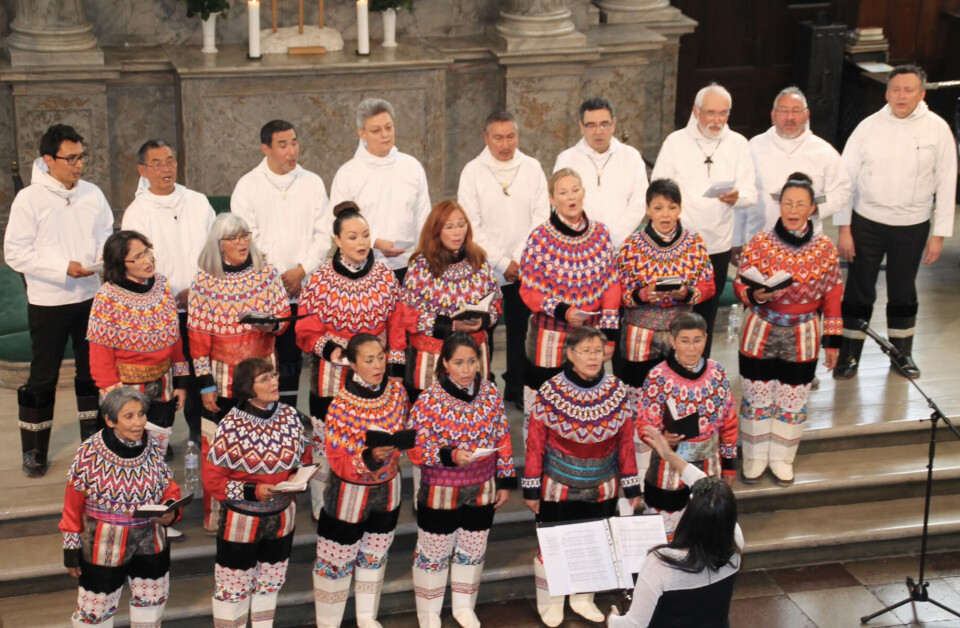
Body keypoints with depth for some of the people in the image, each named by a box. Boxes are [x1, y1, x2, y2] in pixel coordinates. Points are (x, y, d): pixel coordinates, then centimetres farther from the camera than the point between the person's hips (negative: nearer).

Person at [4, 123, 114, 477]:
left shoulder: (93, 194, 1)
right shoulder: (30, 198, -12)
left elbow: (106, 235, 12)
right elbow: (15, 253, -13)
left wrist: (106, 256, -11)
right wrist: (63, 268, -20)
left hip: (92, 298, 4)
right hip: (48, 303, -4)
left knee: (93, 372, 15)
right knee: (42, 379, 5)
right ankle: (33, 451, 17)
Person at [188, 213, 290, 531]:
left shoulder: (266, 274, 0)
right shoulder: (204, 281, -5)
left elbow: (284, 316, 5)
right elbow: (198, 336, -3)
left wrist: (272, 324, -19)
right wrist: (205, 383, -5)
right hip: (221, 376, -1)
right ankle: (214, 513, 15)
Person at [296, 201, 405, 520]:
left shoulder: (385, 275, 1)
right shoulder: (320, 279, -6)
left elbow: (396, 325, 5)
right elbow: (306, 329, -2)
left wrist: (397, 366, 0)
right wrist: (329, 348, -20)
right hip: (332, 376, -2)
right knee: (327, 443, 2)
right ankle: (323, 508, 19)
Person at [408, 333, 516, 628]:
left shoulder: (490, 393, -4)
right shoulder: (429, 401, -18)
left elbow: (503, 440, 5)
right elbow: (417, 450, -17)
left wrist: (506, 481, 5)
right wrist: (451, 455, -32)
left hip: (482, 491, 4)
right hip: (441, 493, -4)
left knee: (473, 551, 19)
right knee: (434, 553, 12)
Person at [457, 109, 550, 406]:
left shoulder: (532, 168, 3)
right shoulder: (473, 171, -4)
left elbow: (541, 216, 1)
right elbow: (471, 225, -7)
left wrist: (521, 259, -9)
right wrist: (501, 262, -11)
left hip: (524, 268, 2)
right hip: (484, 268, -2)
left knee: (520, 331, 9)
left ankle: (516, 389, 21)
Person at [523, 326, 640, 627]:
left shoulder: (617, 391, -6)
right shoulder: (551, 392, -15)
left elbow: (626, 441, 1)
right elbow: (535, 443, -10)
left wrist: (631, 485, 4)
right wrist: (531, 488, -7)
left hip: (601, 488, 3)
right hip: (558, 487, -3)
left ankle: (583, 599, 37)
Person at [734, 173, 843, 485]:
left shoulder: (825, 248, -6)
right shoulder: (760, 243, -11)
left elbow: (832, 298, 0)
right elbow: (740, 285, -4)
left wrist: (832, 341, 1)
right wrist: (755, 296, -26)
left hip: (802, 339, 1)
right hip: (760, 334, -1)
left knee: (792, 402, 14)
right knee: (757, 398, 11)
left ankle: (781, 458, 33)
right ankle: (754, 457, 31)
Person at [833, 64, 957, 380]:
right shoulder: (869, 127, -8)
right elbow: (846, 178, -4)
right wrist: (844, 229, -6)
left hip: (912, 226, 1)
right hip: (867, 222, 0)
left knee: (903, 292, 15)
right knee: (859, 290, 6)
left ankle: (902, 352, 32)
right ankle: (849, 355, 19)